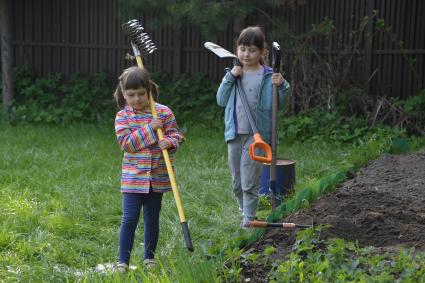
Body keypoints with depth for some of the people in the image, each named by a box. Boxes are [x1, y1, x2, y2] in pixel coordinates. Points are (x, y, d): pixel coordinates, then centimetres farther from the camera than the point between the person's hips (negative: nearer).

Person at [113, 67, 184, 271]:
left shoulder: (164, 112, 0)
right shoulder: (122, 116, -4)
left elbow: (175, 134, 3)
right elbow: (125, 143, -14)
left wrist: (170, 141, -21)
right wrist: (150, 128, -20)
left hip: (157, 176, 2)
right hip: (133, 176, -2)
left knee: (152, 218, 14)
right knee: (129, 218, -7)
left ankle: (149, 258, 27)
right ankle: (123, 262, 0)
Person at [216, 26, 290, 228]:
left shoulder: (268, 76, -3)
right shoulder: (234, 73, 7)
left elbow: (280, 105, 0)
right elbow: (221, 100, 2)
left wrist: (281, 86, -18)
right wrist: (230, 77, -8)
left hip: (256, 135, -4)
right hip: (235, 133, 4)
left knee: (249, 183, -5)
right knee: (237, 182, 14)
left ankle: (248, 220, 2)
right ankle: (246, 213, 30)